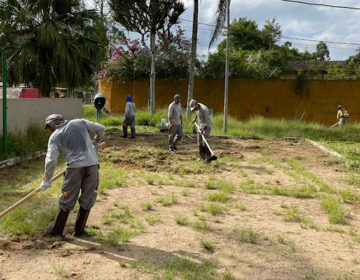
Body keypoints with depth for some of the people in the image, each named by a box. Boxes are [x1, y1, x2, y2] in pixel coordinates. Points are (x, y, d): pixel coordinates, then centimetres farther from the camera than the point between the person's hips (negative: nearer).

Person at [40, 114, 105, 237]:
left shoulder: (54, 136, 7)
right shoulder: (80, 122, 15)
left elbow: (51, 159, -2)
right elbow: (100, 128, 17)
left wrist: (46, 179, 6)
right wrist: (96, 141, 35)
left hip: (74, 167, -2)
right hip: (92, 164, 2)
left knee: (67, 200, 11)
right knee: (87, 199, 13)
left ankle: (57, 230, 23)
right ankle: (79, 230, 22)